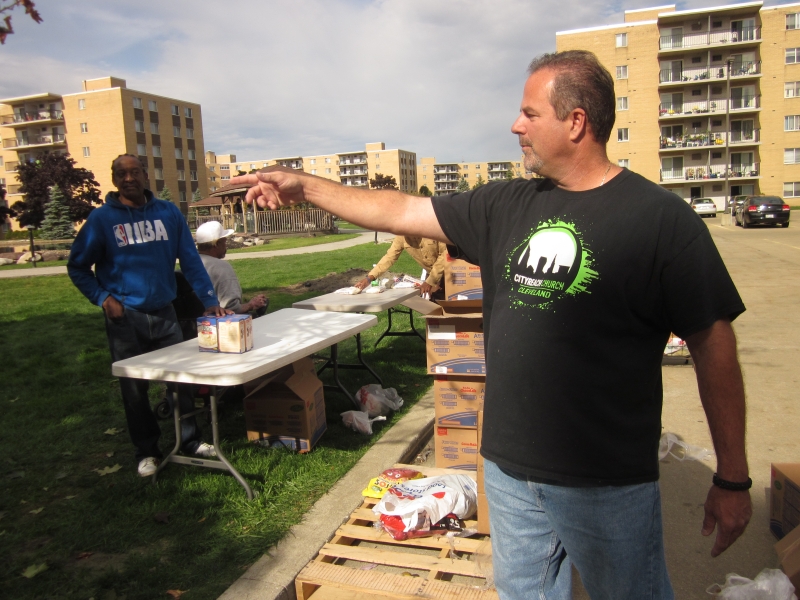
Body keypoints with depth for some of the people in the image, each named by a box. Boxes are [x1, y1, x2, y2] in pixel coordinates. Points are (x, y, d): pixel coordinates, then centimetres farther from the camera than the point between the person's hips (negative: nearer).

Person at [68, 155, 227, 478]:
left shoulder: (168, 212, 1)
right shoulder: (102, 218, -3)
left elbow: (190, 260, 0)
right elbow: (77, 267, 5)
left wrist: (209, 300, -8)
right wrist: (103, 298, -8)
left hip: (164, 312, 2)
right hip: (125, 317, -1)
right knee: (134, 388, 6)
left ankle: (190, 439, 22)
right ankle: (146, 450, 22)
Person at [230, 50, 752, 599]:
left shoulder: (660, 218, -11)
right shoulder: (507, 207, 3)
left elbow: (713, 342, -9)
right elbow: (402, 211, 8)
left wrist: (733, 478, -6)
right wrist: (304, 186, 8)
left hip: (607, 485, -4)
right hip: (508, 471, 5)